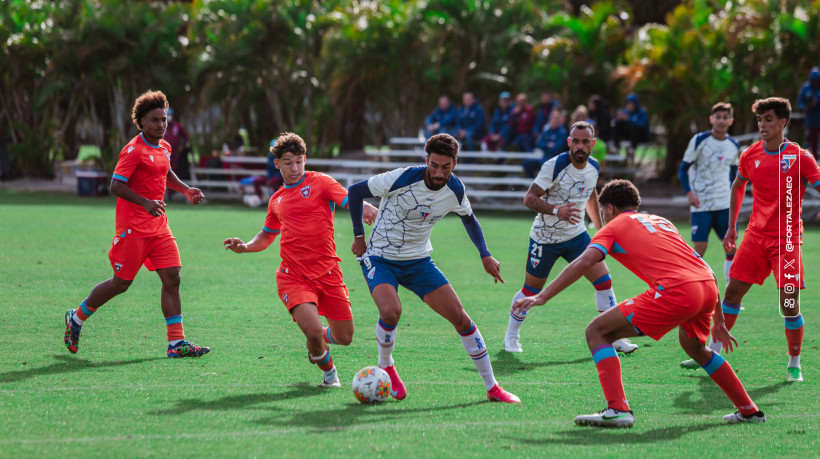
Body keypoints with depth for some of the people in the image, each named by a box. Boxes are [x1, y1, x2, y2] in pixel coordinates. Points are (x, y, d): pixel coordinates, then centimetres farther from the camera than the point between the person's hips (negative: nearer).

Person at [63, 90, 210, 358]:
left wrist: (185, 190, 21)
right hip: (133, 228, -7)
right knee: (121, 283, 1)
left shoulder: (165, 148, 13)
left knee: (172, 279, -4)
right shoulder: (134, 150, -13)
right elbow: (116, 185, -20)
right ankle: (77, 318, 23)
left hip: (159, 227, 7)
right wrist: (145, 203, -31)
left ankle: (176, 343, -6)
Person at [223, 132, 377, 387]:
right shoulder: (277, 200, 14)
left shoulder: (320, 182, 1)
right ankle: (328, 371, 10)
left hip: (327, 273, -1)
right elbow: (267, 235, 30)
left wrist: (367, 207, -38)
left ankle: (316, 341, 39)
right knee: (313, 330, -22)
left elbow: (350, 201, -15)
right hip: (293, 277, 1)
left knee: (344, 337, 3)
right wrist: (245, 247, 11)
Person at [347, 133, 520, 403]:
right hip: (380, 259, -4)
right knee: (391, 310, -32)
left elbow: (468, 218, 16)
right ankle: (385, 366, 0)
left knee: (459, 317, -5)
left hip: (419, 261, 4)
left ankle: (492, 388, 6)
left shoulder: (455, 191, -8)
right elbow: (355, 191, -9)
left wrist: (485, 256, 8)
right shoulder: (402, 179, -23)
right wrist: (359, 236, -6)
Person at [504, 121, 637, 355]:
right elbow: (529, 198, -22)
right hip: (545, 237, -5)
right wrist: (556, 210, -37)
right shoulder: (554, 166, -21)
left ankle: (615, 337, 3)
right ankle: (511, 336, 27)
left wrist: (601, 229, 19)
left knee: (604, 281, -7)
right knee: (531, 290, 6)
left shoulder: (593, 167, -2)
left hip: (576, 235, 5)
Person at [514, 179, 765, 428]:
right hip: (708, 287, 7)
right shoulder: (661, 221, 33)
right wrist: (719, 321, 36)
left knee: (597, 332, 1)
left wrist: (542, 296, -7)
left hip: (675, 291, -7)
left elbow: (585, 261, -4)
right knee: (694, 347, 37)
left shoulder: (614, 226, 15)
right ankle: (749, 410, 41)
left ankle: (618, 409, -15)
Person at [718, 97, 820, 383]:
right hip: (755, 236, 4)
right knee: (732, 292, 4)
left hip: (787, 239, -4)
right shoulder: (750, 156, 3)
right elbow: (738, 186, 21)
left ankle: (794, 364, 6)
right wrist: (731, 226, 20)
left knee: (789, 303, -9)